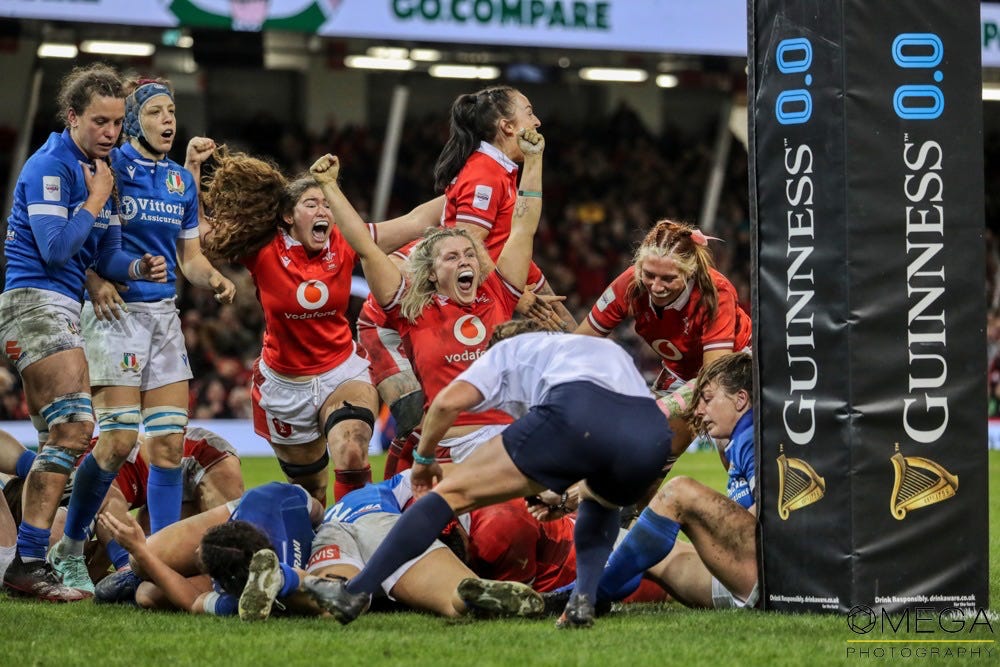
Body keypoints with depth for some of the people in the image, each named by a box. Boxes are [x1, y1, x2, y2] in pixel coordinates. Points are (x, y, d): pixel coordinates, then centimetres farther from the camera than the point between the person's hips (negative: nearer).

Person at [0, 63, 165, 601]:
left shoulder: (98, 170, 16)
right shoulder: (49, 166, -11)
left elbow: (107, 256, 16)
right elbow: (55, 249, -18)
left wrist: (139, 268, -4)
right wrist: (95, 202, -11)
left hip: (62, 309, 10)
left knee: (61, 439, 11)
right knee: (75, 428, -19)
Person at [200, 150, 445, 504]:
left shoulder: (343, 245, -8)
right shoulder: (263, 252, -12)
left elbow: (415, 221, -8)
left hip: (342, 374, 0)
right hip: (285, 385, 0)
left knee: (352, 456, -29)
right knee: (308, 488, 15)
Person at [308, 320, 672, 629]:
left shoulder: (508, 350, 31)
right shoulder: (607, 349, 46)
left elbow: (448, 402, 16)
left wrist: (423, 458, 33)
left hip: (575, 411, -5)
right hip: (653, 431, 5)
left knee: (453, 492, 7)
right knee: (600, 501, 39)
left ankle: (354, 593, 2)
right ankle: (583, 601, 15)